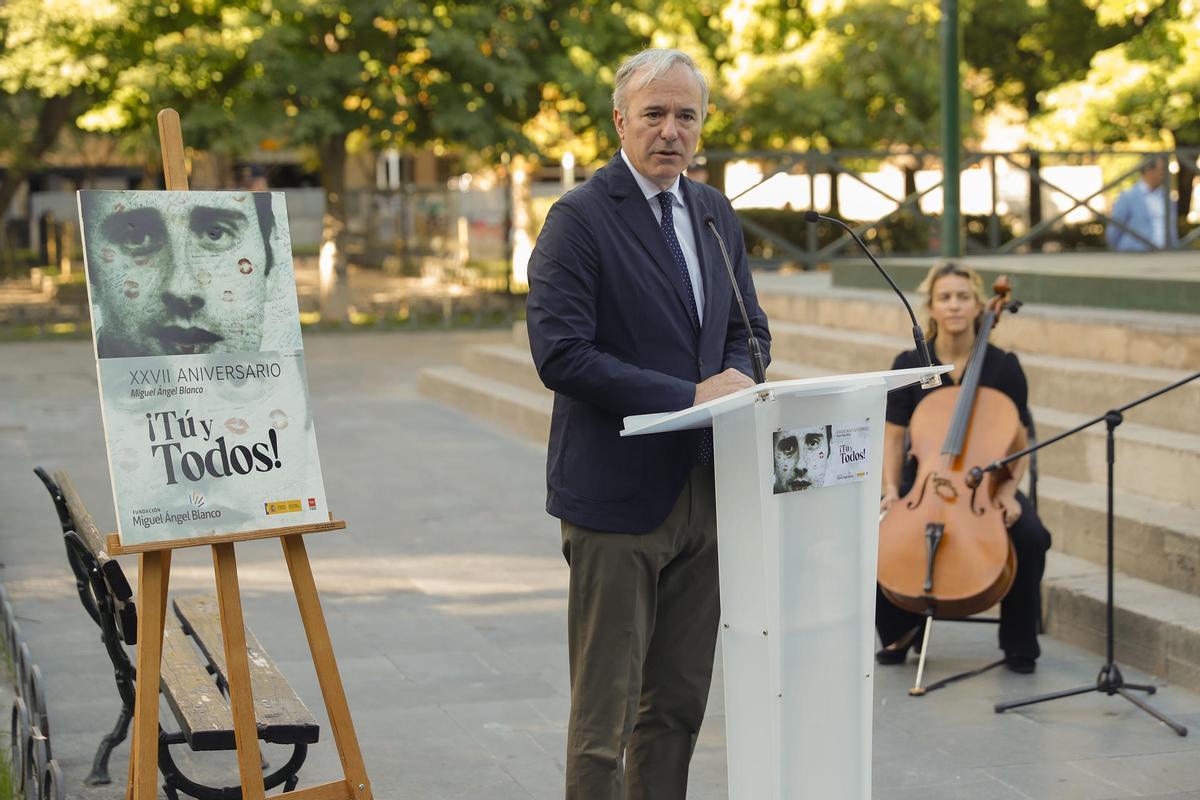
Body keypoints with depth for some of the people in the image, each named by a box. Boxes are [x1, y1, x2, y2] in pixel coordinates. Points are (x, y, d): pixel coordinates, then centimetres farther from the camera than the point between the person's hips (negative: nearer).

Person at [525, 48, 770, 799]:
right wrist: (690, 397, -19)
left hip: (703, 490, 7)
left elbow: (748, 327, 20)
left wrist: (735, 382, -3)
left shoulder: (714, 213, 13)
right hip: (618, 493, -7)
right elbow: (561, 354, -18)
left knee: (679, 705, 13)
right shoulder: (580, 218, -10)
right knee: (605, 713, -2)